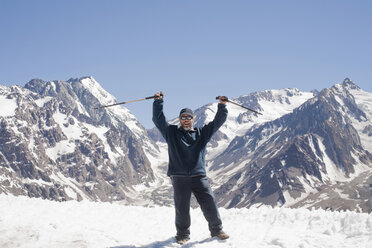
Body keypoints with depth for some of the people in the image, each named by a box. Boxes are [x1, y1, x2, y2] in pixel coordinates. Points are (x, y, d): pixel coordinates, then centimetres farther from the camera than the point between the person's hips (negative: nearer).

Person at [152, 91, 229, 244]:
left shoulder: (202, 133, 17)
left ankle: (217, 230, 14)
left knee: (209, 203, -3)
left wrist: (222, 106, 2)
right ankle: (183, 234, 17)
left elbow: (218, 122, 13)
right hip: (179, 178, -1)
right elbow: (158, 119, 7)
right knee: (181, 208, -1)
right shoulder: (171, 133, 13)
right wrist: (158, 102, -2)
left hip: (199, 176, 1)